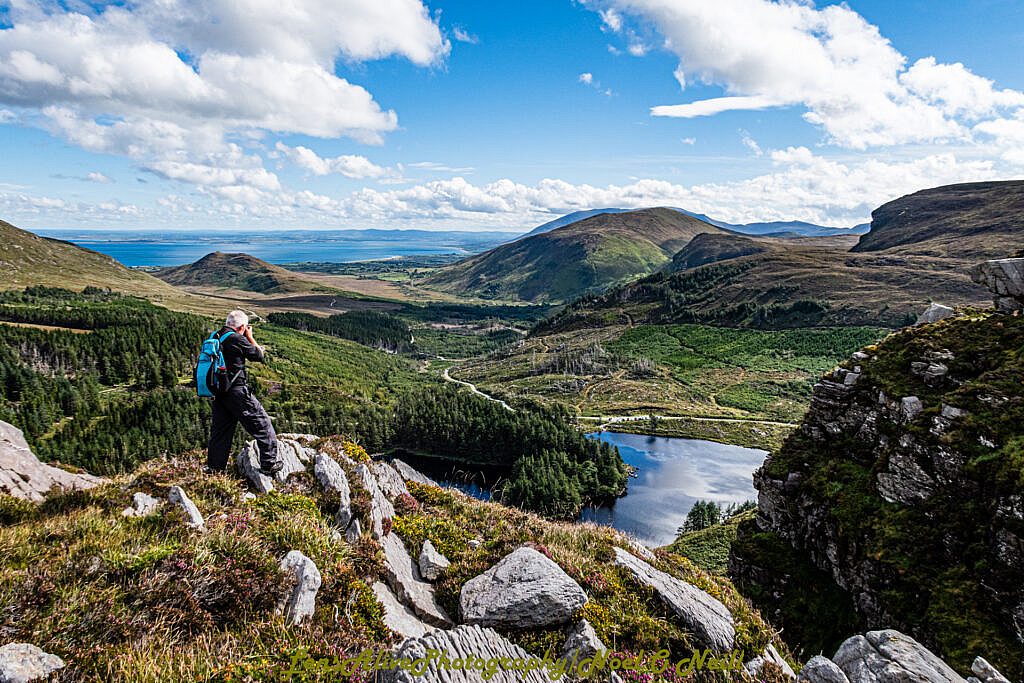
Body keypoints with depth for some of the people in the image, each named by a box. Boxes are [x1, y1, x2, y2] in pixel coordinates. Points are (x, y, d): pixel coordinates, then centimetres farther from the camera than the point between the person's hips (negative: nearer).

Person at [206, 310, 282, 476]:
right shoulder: (237, 339, -14)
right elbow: (260, 355, -3)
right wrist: (250, 337, 7)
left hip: (218, 391, 8)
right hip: (237, 391, -8)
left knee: (220, 430, 16)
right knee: (262, 424, 2)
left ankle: (214, 468, 21)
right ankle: (269, 464, 3)